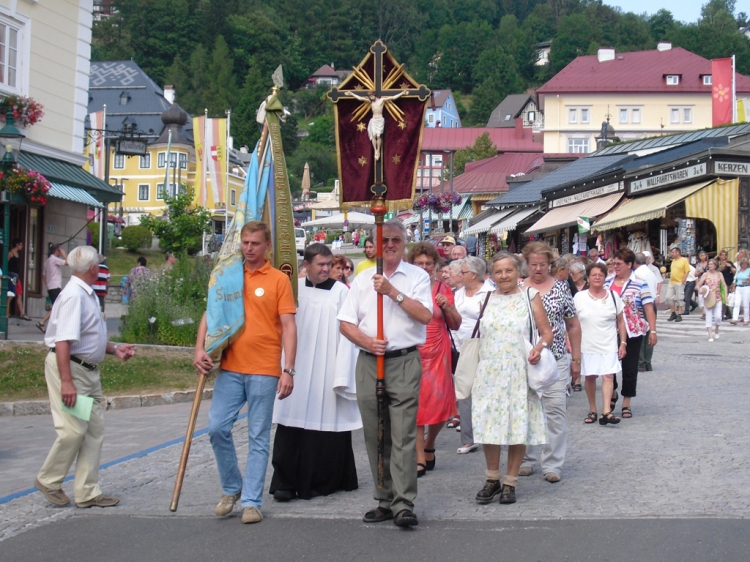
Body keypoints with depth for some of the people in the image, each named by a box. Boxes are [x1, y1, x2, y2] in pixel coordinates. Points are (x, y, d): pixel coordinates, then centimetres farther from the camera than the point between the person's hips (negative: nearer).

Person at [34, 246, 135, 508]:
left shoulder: (87, 294, 13)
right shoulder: (73, 295, -18)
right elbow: (63, 341, -25)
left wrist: (114, 348, 13)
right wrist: (66, 381, -30)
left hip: (88, 370, 10)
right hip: (69, 368, -10)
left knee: (94, 430, 9)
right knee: (74, 430, -10)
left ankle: (87, 492, 14)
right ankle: (48, 480, 11)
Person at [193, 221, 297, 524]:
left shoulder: (278, 280, 0)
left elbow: (288, 326, -3)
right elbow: (210, 315, 12)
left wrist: (288, 369, -10)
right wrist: (200, 349, -3)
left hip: (264, 370, -3)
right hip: (229, 368, 3)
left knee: (258, 438, 3)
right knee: (217, 428, -1)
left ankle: (252, 502, 10)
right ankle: (232, 488, 20)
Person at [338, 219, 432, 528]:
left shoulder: (417, 276, 7)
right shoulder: (362, 279, 15)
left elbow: (425, 315, -8)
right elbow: (346, 323, 10)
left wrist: (393, 292, -12)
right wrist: (366, 341, -8)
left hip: (405, 362, -4)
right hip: (368, 363, 4)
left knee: (403, 435, -10)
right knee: (375, 437, 5)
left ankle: (404, 504, -12)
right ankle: (384, 501, 12)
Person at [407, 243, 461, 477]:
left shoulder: (443, 289, 6)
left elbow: (456, 325, 10)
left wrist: (447, 307, -7)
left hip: (437, 354, 2)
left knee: (440, 404, 2)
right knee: (415, 404, -2)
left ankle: (429, 444, 29)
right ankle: (420, 458, 4)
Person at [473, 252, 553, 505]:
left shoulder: (530, 296, 4)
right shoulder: (487, 300, 11)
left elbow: (546, 332, 3)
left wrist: (540, 347, -18)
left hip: (519, 374, -2)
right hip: (488, 373, 2)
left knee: (518, 427, 0)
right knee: (488, 426, 1)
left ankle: (510, 482, 13)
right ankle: (492, 479, 18)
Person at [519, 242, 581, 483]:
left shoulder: (561, 287, 6)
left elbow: (573, 325, 10)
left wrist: (576, 358, 9)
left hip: (556, 358, 0)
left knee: (555, 409, -5)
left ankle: (553, 464, 1)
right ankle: (525, 459, 19)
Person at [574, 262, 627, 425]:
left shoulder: (613, 296, 6)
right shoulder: (579, 297, 2)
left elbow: (620, 321, 10)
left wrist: (623, 343, 5)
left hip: (609, 346, 0)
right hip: (587, 346, 0)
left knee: (608, 376, -12)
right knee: (590, 377, 6)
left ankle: (606, 412, -17)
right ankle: (592, 410, 19)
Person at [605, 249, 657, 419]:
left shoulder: (639, 285, -5)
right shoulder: (607, 282, 7)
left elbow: (649, 308, -7)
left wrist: (652, 331, -13)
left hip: (632, 333, -3)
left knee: (630, 368, 4)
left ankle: (626, 404, 15)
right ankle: (612, 393, 30)